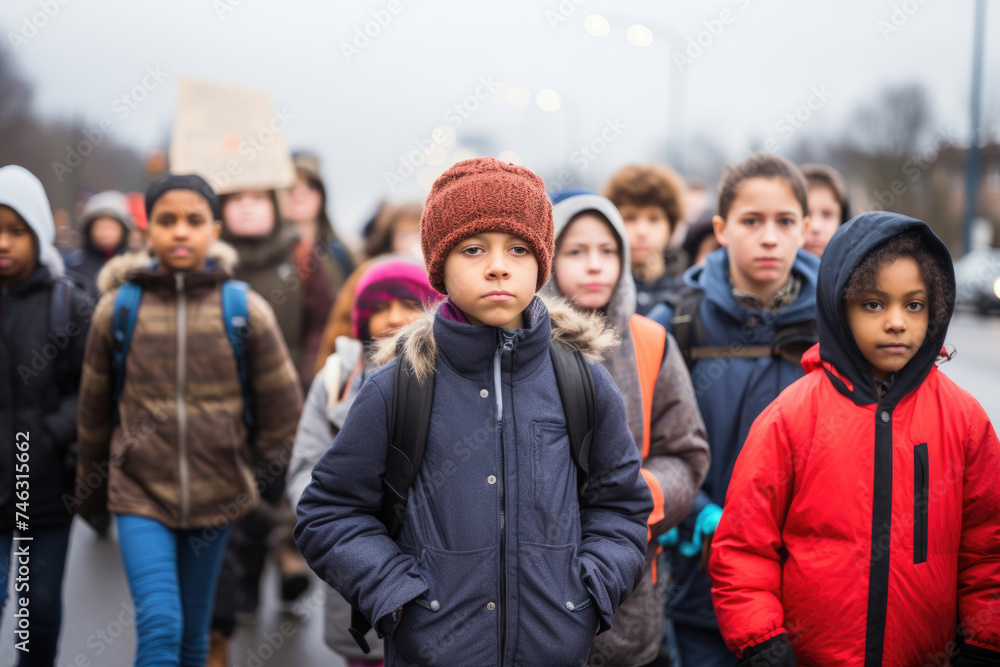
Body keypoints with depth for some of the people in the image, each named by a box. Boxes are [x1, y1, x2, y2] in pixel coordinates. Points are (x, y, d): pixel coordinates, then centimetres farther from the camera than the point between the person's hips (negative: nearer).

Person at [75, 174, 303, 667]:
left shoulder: (246, 309, -4)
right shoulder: (117, 308, -3)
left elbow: (282, 405, 5)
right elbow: (94, 409, 8)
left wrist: (263, 472, 9)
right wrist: (90, 493, 16)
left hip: (217, 494, 1)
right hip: (140, 495, -1)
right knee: (159, 626, -13)